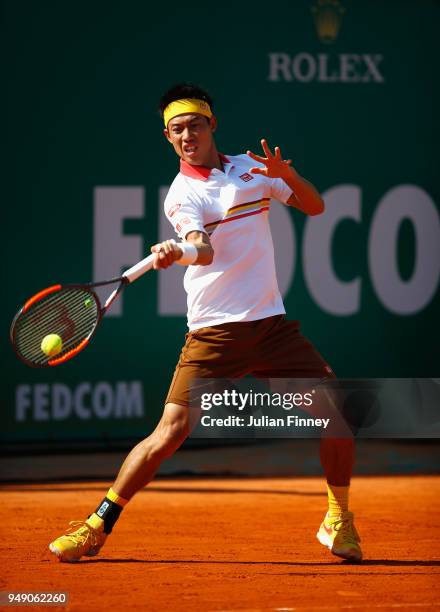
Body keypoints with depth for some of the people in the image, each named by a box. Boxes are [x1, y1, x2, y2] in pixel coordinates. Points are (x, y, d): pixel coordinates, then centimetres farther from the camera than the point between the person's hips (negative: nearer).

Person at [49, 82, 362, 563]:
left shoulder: (252, 169, 10)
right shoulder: (183, 194, -4)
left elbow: (315, 207, 13)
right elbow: (203, 249, -22)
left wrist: (287, 174, -7)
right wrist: (175, 252, -46)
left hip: (273, 324, 4)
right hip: (214, 332, -4)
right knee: (169, 434, -14)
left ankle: (338, 519, 17)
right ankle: (98, 526, -2)